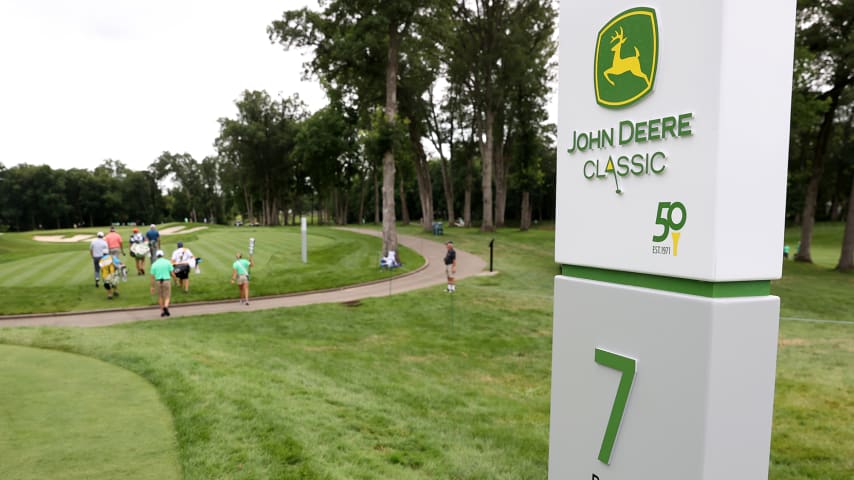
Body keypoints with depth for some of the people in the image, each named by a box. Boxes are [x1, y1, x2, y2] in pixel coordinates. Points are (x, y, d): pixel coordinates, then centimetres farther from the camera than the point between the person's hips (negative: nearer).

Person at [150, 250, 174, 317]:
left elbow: (152, 276, 1)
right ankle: (166, 307, -23)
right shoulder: (168, 262, -1)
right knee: (167, 297, 5)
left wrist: (152, 286, 5)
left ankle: (162, 311, 19)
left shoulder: (154, 264, 2)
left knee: (160, 297, 17)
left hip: (158, 282, 2)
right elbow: (172, 273, -2)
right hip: (167, 281, -2)